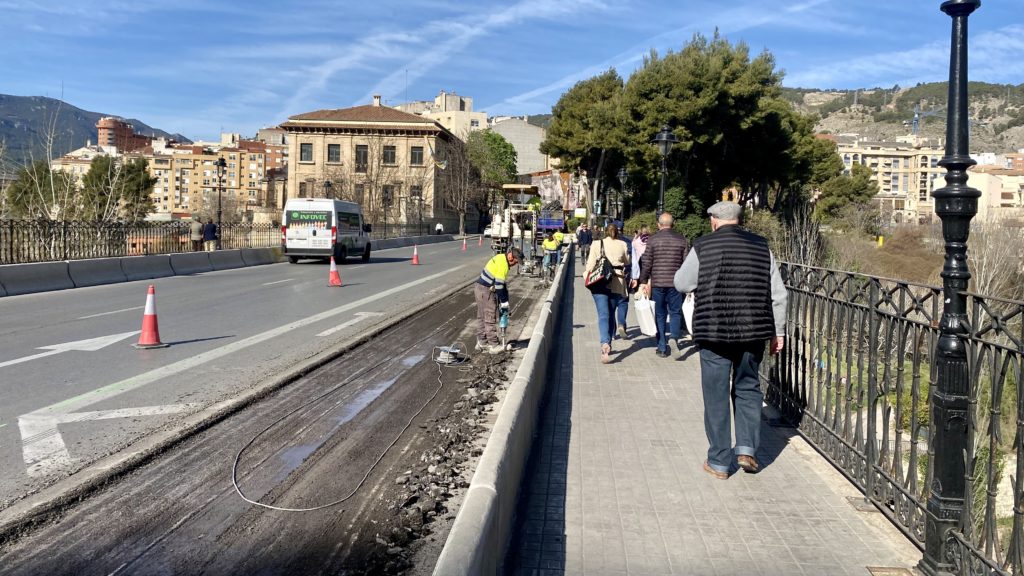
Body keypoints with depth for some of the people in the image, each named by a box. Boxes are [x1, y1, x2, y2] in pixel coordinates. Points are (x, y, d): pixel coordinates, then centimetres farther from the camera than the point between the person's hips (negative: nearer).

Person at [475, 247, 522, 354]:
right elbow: (499, 285, -20)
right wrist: (504, 303, -12)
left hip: (480, 289, 10)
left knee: (482, 317, 15)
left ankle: (481, 343, 24)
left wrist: (504, 301, 15)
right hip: (485, 290, -10)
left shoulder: (500, 259, 12)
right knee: (490, 318, -4)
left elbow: (503, 283, 15)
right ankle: (493, 345, 2)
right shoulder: (503, 263, -19)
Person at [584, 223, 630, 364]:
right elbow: (627, 263, 13)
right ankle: (607, 345, 19)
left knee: (603, 315, -5)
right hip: (617, 284, 1)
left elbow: (590, 264, -1)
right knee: (610, 315, 14)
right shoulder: (622, 245, 3)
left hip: (599, 284, -1)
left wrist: (587, 276, 9)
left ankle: (605, 343, -26)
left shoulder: (597, 244, 3)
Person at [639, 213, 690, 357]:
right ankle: (675, 336, -13)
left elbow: (647, 263, -3)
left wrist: (643, 282, 4)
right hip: (676, 283, 1)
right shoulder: (681, 240, 2)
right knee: (675, 312, 12)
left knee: (660, 314, 8)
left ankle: (662, 348, 10)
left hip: (657, 282, 0)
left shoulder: (653, 240, -2)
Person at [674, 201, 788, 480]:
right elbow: (778, 294, 5)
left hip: (714, 332, -3)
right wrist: (778, 331, 12)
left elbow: (681, 284, 4)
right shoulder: (761, 246, 4)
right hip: (754, 331, 3)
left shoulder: (702, 247, -5)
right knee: (748, 389, 20)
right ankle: (747, 448, 11)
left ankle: (719, 462, 13)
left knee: (716, 396, 7)